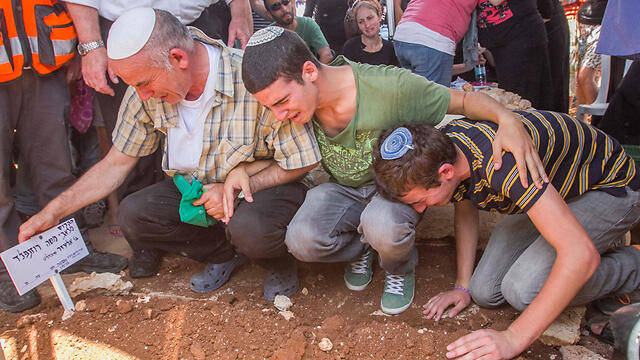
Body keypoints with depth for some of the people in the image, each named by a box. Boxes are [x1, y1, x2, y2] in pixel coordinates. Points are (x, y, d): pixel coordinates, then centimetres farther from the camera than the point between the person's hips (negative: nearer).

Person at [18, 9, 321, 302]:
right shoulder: (146, 94, -10)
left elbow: (302, 162, -18)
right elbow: (117, 163, 2)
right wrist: (53, 211, -3)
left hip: (264, 187, -5)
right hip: (195, 189, 6)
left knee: (250, 228, -36)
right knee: (133, 215, -17)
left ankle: (278, 260, 0)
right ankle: (224, 253, 2)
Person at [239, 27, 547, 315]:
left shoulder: (389, 86, -29)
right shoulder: (297, 102, -16)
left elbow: (464, 101, -17)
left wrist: (508, 119, -36)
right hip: (341, 189, 3)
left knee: (383, 227, -38)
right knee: (302, 240, -27)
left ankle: (400, 269, 1)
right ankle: (360, 248, 8)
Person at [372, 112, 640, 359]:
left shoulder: (500, 164, -42)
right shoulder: (440, 148, -16)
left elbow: (581, 253, -42)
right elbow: (466, 212, 3)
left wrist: (513, 338, -37)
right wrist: (463, 285, -1)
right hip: (552, 189, 7)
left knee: (523, 290, -25)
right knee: (486, 292, -6)